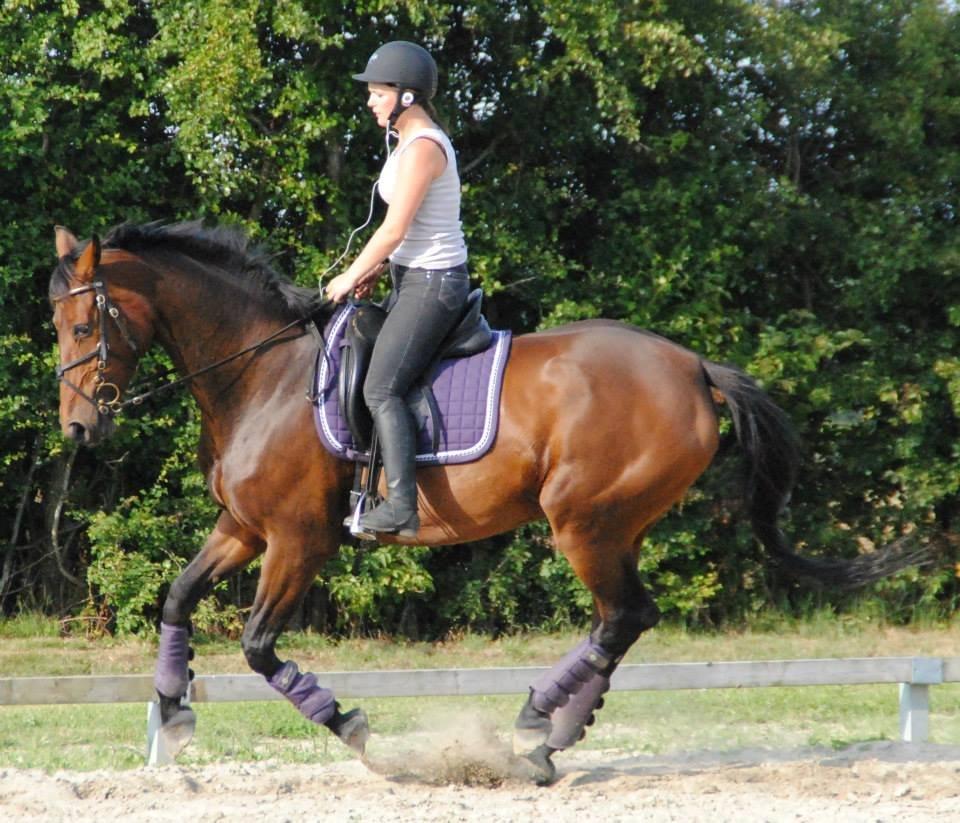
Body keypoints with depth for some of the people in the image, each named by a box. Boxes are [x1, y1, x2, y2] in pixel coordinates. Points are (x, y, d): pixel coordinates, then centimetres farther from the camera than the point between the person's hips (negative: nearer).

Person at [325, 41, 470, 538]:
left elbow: (395, 228, -19)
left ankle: (403, 506, -24)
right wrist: (373, 270, 10)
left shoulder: (422, 148, -18)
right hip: (414, 278, 11)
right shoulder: (412, 142, 14)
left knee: (381, 389, -17)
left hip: (432, 283, -11)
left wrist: (350, 278, -9)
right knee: (357, 366, 16)